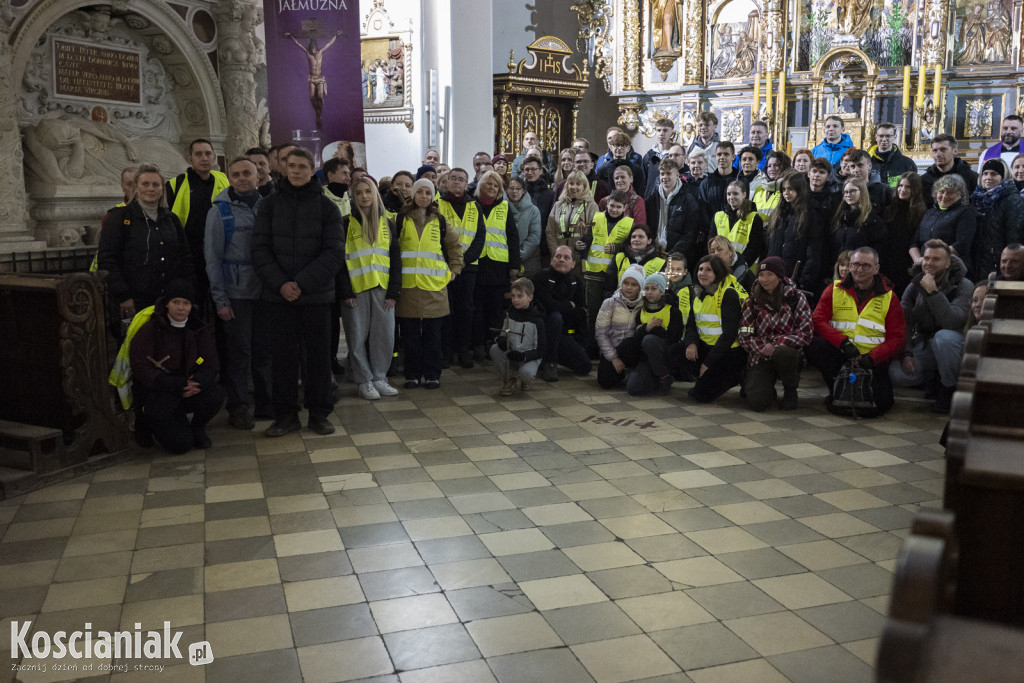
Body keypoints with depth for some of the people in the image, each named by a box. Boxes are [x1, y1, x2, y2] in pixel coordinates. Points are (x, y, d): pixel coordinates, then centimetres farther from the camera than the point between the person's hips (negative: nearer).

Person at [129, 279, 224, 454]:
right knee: (181, 444, -15)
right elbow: (141, 370, -16)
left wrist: (198, 382, -24)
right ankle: (148, 422, 16)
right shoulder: (149, 330, -12)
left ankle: (197, 429, 4)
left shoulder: (199, 330, 1)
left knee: (215, 396, -27)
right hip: (155, 395, -4)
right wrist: (177, 385, -28)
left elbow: (211, 365, 0)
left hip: (189, 392, 4)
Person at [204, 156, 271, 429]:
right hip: (235, 293, -3)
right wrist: (220, 299, -8)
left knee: (265, 348, 9)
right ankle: (239, 408, 12)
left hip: (264, 291, 3)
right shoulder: (220, 211, -2)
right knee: (239, 351, 0)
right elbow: (212, 258, -3)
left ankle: (266, 403, 21)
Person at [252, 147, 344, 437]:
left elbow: (334, 252, -5)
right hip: (278, 295, 1)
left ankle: (319, 413, 17)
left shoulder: (326, 207, 2)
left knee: (319, 355, 5)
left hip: (316, 295, -1)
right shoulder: (270, 204, 6)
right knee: (282, 355, 5)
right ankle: (285, 415, 16)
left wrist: (302, 283, -14)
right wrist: (280, 283, -13)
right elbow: (260, 249, 1)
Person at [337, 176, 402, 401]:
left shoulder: (387, 224, 11)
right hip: (356, 289, -3)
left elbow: (396, 259, 9)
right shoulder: (346, 224, 2)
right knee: (358, 337, 0)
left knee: (384, 335, 2)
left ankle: (379, 378, 15)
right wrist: (345, 292, -10)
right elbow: (340, 260, -2)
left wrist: (394, 291, 0)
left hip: (382, 289, 3)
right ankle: (364, 381, 11)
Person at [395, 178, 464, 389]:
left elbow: (454, 245, 20)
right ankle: (413, 374, 13)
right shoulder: (401, 219, 5)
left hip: (434, 285, 1)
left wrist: (454, 269, 12)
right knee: (409, 333, 2)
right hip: (407, 283, -1)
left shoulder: (439, 221, 10)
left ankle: (432, 374, 13)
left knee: (433, 333, 3)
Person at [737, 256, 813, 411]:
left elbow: (806, 332, -8)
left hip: (788, 353, -1)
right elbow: (744, 336, 2)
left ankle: (790, 391, -8)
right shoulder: (751, 301, 5)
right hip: (760, 357, 1)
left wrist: (776, 344, -19)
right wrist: (763, 347, -18)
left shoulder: (796, 297, 0)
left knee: (783, 352, -39)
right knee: (758, 401, -24)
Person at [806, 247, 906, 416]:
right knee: (814, 346, -31)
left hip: (872, 361, -1)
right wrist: (843, 342, -21)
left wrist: (872, 357, -17)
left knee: (881, 403, -24)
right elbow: (818, 321, -4)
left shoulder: (888, 297, 6)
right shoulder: (834, 291, 6)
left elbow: (897, 337, 0)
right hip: (839, 354, 1)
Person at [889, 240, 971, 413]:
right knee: (896, 374, -23)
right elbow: (904, 322, -2)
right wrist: (906, 353, -15)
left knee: (944, 336, -40)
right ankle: (934, 379, 10)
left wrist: (933, 292, -33)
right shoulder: (915, 286, 2)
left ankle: (948, 388, -16)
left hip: (952, 344, -3)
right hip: (923, 344, 3)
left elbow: (953, 322, -29)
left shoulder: (963, 286, -12)